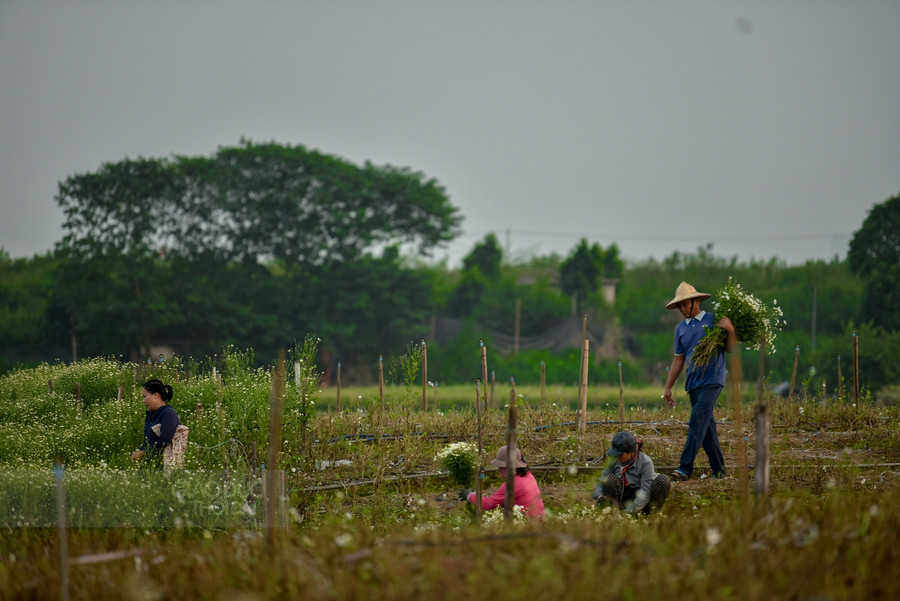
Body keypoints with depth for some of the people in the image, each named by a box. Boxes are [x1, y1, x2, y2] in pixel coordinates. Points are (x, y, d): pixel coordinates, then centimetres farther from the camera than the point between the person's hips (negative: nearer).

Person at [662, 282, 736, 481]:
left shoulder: (714, 321, 1)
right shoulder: (680, 328, 16)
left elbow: (730, 348, 1)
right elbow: (678, 359, 20)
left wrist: (730, 330, -18)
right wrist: (668, 387, 16)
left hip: (712, 380, -6)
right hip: (693, 383, 6)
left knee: (698, 420, -18)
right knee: (707, 426, 5)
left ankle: (686, 467, -23)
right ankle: (719, 470, 10)